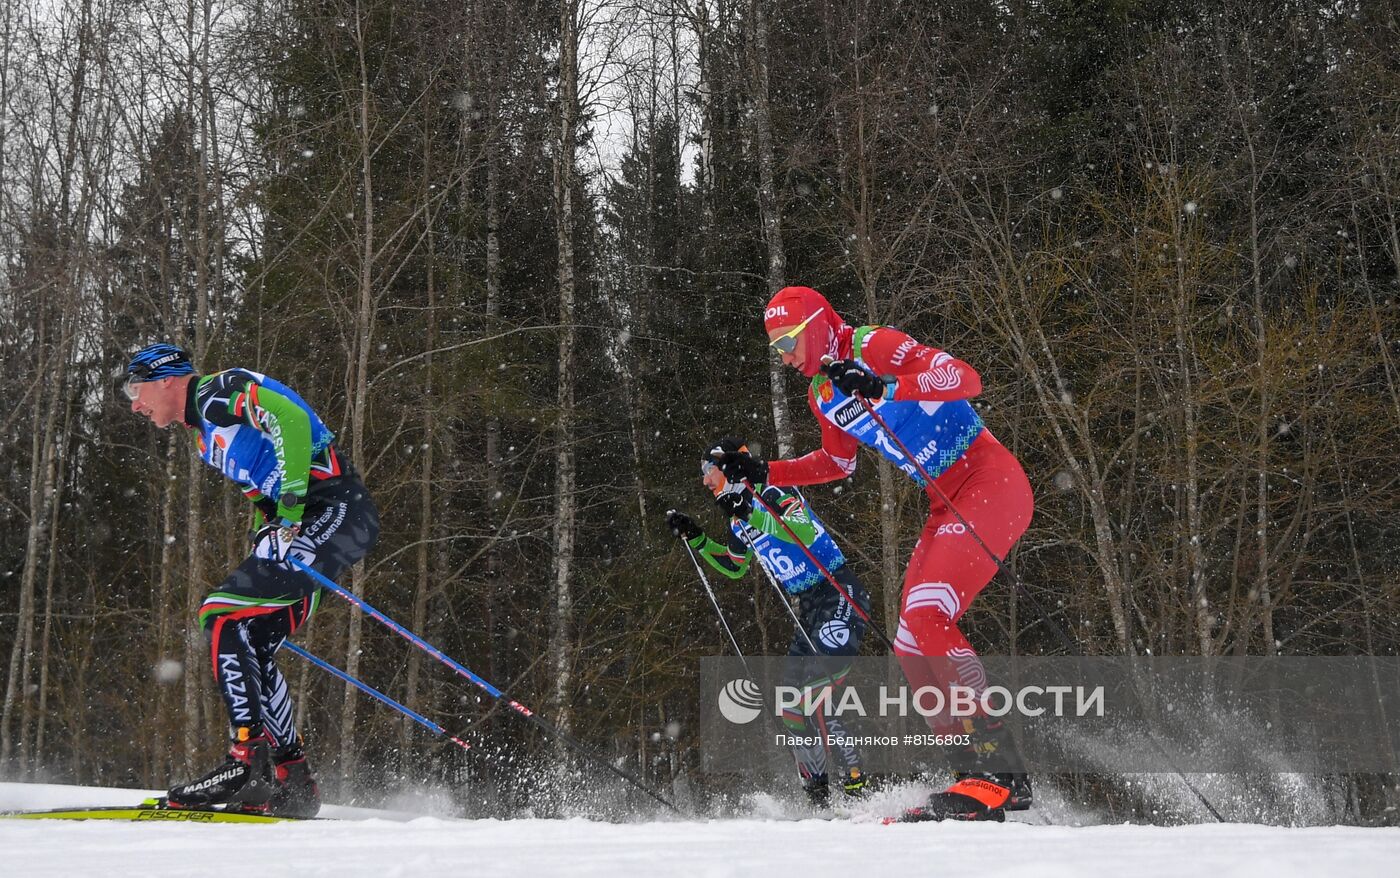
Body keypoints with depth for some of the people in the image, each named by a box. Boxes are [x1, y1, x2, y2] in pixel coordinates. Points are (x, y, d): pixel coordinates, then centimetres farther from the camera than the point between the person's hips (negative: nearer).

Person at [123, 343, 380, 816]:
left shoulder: (220, 391, -5)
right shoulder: (205, 432, 25)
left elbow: (291, 422, -22)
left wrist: (289, 514, -26)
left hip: (335, 508, -10)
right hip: (307, 523, 10)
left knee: (223, 615, -17)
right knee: (251, 650, 7)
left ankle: (248, 759, -21)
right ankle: (293, 782, 8)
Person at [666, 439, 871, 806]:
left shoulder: (772, 495, -11)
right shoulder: (740, 518, 16)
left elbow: (804, 531, -30)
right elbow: (733, 567, 31)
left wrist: (750, 514, -34)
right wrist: (695, 539, 22)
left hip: (839, 594, -10)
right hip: (809, 608, 10)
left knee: (815, 683, -24)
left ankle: (856, 785, -27)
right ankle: (818, 796, 9)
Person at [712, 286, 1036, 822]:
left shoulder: (872, 347, -13)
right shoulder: (822, 394, 13)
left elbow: (965, 379, -23)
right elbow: (838, 463, 30)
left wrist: (887, 388, -34)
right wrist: (762, 474, 21)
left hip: (992, 482, -10)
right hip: (948, 505, 10)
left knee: (927, 615, -23)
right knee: (911, 645, 3)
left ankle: (1000, 770, -21)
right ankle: (981, 777, 4)